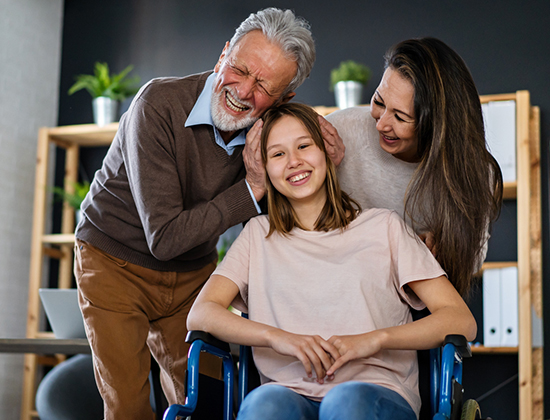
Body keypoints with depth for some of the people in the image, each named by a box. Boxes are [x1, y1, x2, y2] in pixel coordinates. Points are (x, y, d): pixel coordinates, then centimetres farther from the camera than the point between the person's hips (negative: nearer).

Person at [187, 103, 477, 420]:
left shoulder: (383, 227, 16)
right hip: (290, 391, 1)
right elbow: (200, 315, 7)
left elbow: (461, 322, 7)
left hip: (376, 392, 0)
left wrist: (375, 339, -9)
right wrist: (278, 338, -10)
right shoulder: (259, 236, 22)